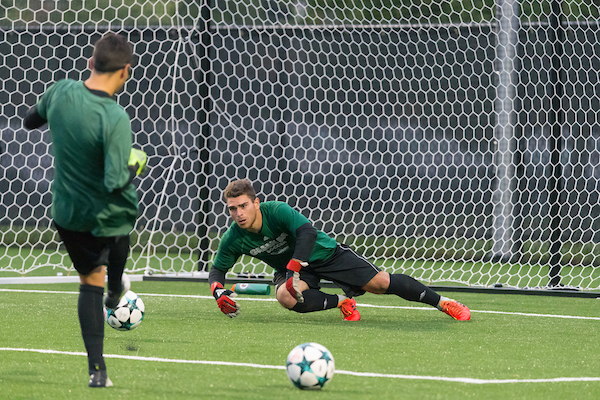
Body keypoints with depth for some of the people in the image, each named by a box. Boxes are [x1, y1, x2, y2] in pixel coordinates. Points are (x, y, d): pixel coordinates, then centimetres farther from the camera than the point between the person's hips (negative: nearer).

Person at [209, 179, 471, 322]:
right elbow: (217, 269, -3)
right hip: (290, 267, 3)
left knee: (380, 283, -11)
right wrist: (218, 291, -25)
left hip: (325, 252, -3)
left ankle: (443, 303, 5)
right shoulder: (233, 240, -16)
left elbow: (307, 232, -40)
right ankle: (342, 302, -9)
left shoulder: (277, 211, -29)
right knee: (286, 298, -34)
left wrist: (294, 270, -46)